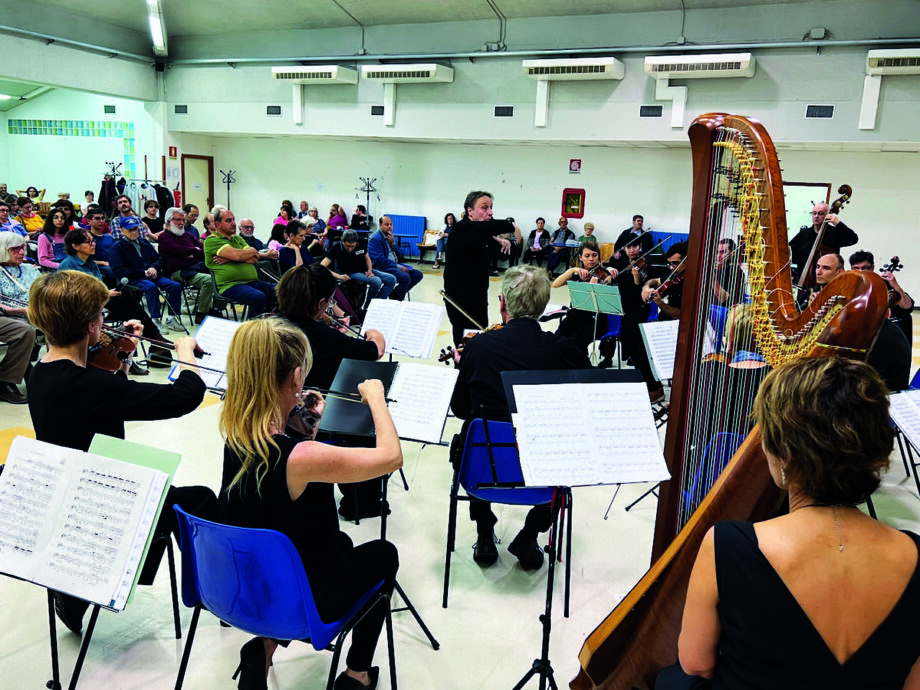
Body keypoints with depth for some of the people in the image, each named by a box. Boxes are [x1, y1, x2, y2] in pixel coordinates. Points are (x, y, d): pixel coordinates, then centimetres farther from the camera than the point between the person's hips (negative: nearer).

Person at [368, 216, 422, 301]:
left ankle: (394, 294, 1)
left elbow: (399, 255, 14)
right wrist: (398, 267, -19)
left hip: (395, 265, 9)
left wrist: (393, 242, -4)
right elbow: (379, 259, -18)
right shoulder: (375, 239, -10)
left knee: (418, 274, -3)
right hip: (382, 268, -9)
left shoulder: (390, 236, 16)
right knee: (405, 277, -31)